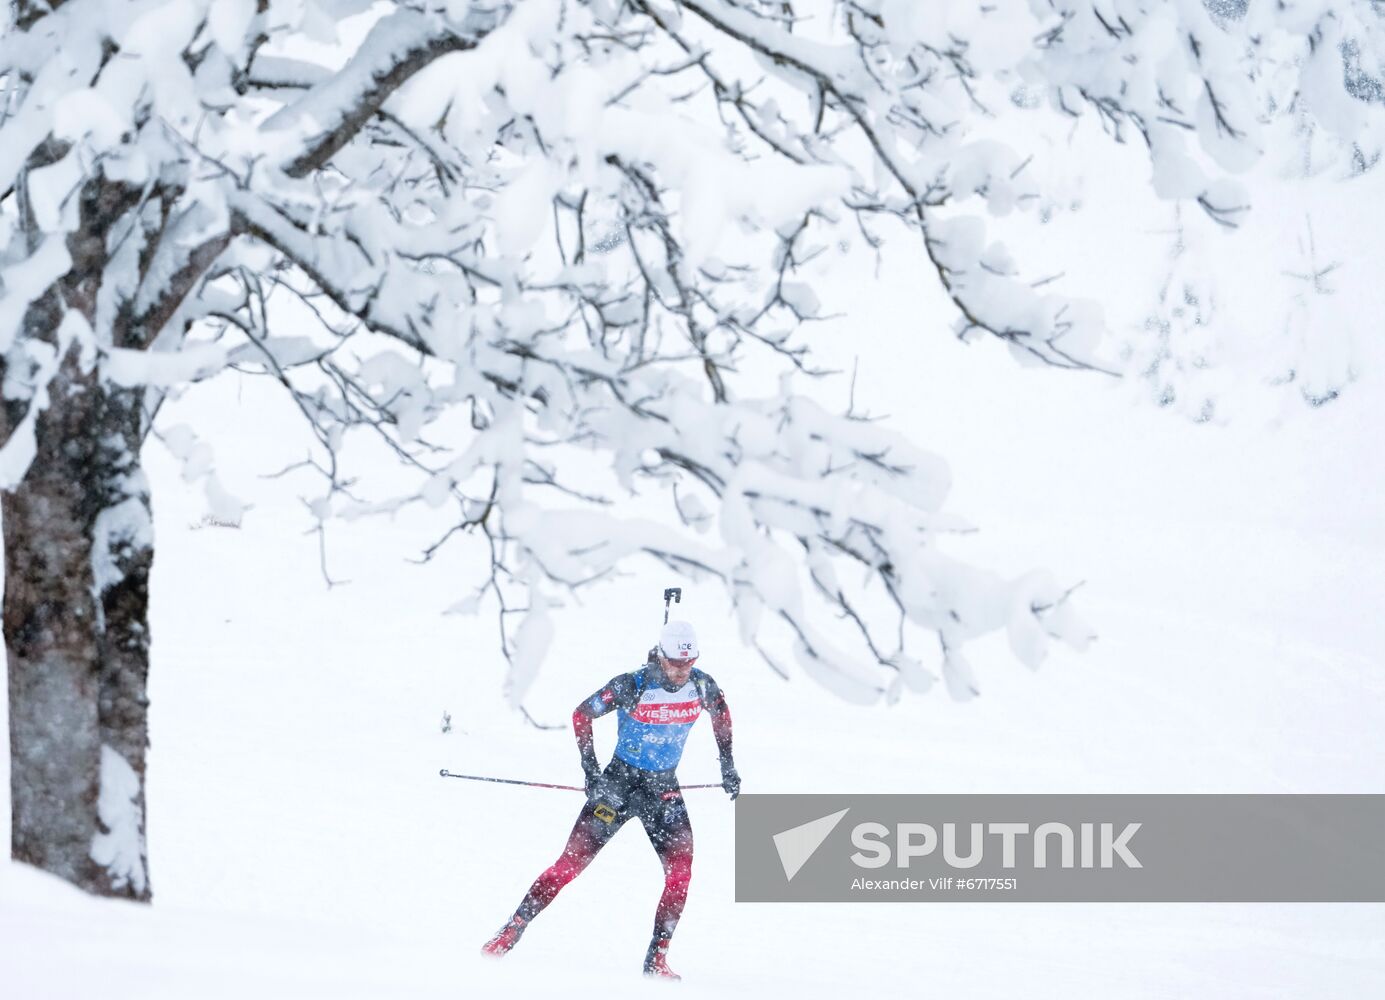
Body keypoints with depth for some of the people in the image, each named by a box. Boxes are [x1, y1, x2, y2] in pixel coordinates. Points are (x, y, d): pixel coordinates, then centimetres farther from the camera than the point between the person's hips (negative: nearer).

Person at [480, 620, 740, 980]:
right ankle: (513, 930, 4)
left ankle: (657, 959, -7)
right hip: (620, 781, -3)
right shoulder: (631, 687, -20)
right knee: (572, 862, -7)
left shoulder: (702, 686, -9)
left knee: (680, 869, -16)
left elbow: (721, 713, 15)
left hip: (664, 789, 3)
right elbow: (582, 714, -7)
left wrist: (727, 764, 14)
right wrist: (591, 771, -11)